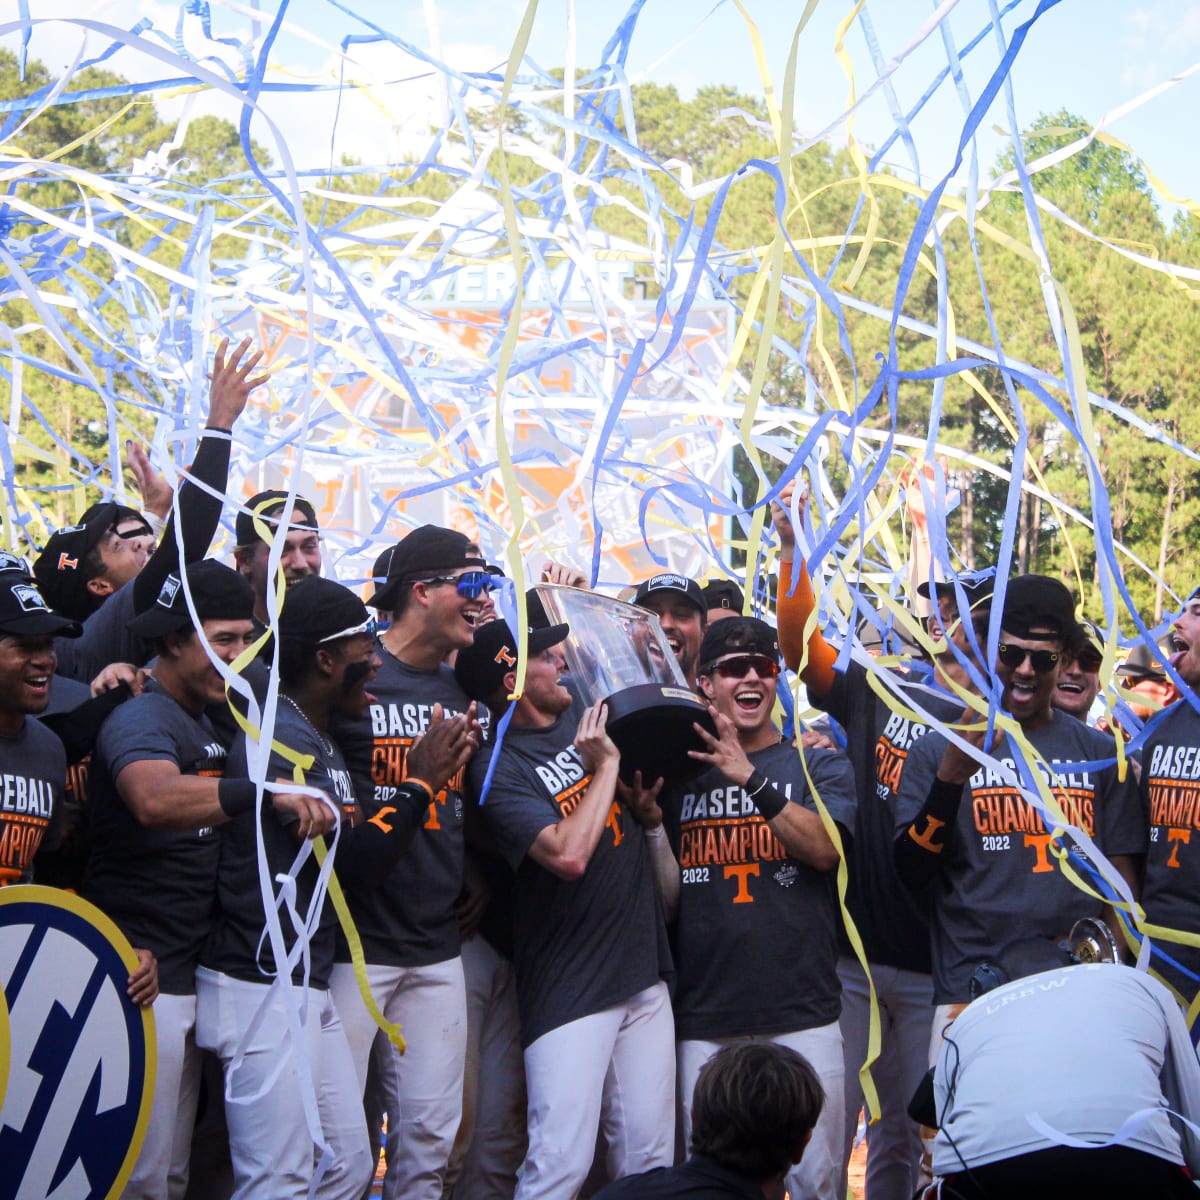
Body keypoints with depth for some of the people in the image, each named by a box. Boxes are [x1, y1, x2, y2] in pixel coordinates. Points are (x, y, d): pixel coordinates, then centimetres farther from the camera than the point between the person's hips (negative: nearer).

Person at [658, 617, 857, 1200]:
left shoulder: (819, 765, 7)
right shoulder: (679, 773, 10)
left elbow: (825, 848, -11)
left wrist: (750, 778, -19)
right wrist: (648, 817, -7)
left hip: (802, 1015, -1)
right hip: (703, 1020, 2)